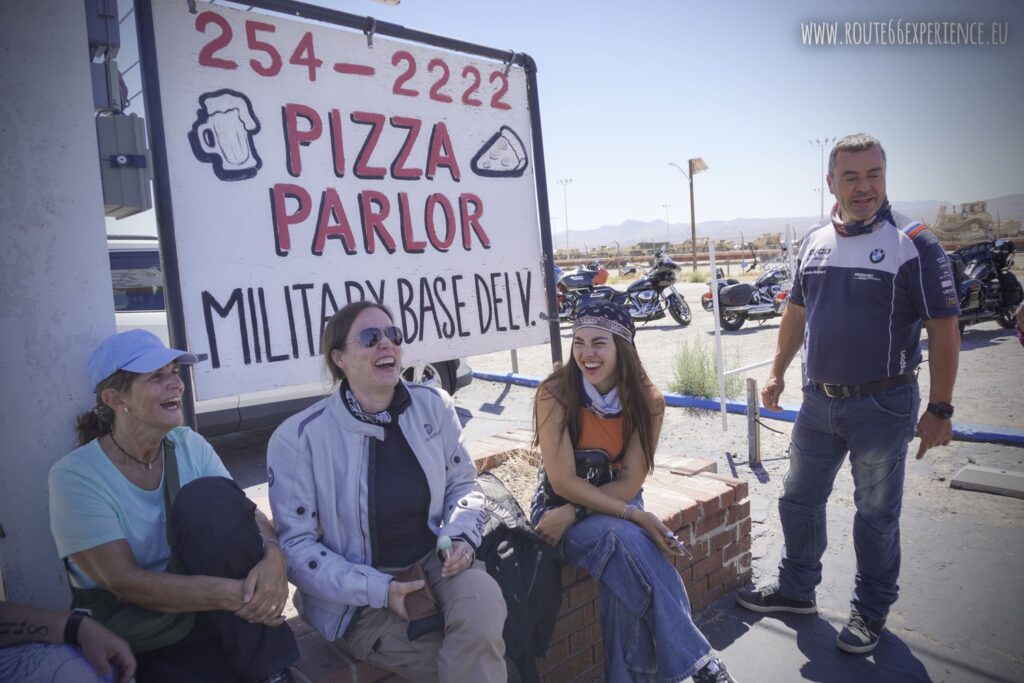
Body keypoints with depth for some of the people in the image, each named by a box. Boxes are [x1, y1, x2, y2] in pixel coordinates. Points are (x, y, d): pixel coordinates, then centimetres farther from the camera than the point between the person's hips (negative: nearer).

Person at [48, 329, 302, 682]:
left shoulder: (189, 445, 0)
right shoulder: (76, 475, -14)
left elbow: (246, 514, -7)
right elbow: (124, 582, -21)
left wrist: (273, 555, -31)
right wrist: (235, 594, -30)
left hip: (208, 617, 5)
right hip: (133, 642, -5)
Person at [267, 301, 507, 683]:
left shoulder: (433, 405, 0)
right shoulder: (298, 437, -11)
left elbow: (463, 483, 10)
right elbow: (295, 545, -9)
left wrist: (461, 537, -11)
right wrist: (380, 590, -18)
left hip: (434, 562, 4)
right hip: (359, 599, -3)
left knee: (482, 598, -30)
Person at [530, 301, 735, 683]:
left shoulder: (647, 401, -10)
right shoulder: (555, 393, -18)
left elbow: (630, 482, -9)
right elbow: (563, 482, -19)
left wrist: (573, 513, -21)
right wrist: (634, 516, -25)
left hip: (617, 502, 2)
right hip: (560, 506, -2)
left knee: (625, 562, -31)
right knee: (625, 540, -32)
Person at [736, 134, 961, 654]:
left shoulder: (913, 243, -11)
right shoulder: (814, 242, 5)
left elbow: (943, 330, -11)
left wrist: (939, 409, -13)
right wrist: (777, 372, 14)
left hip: (882, 405, -5)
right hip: (819, 401, 5)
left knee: (876, 517, 11)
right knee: (798, 501, 16)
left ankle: (871, 612, 31)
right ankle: (796, 590, 36)